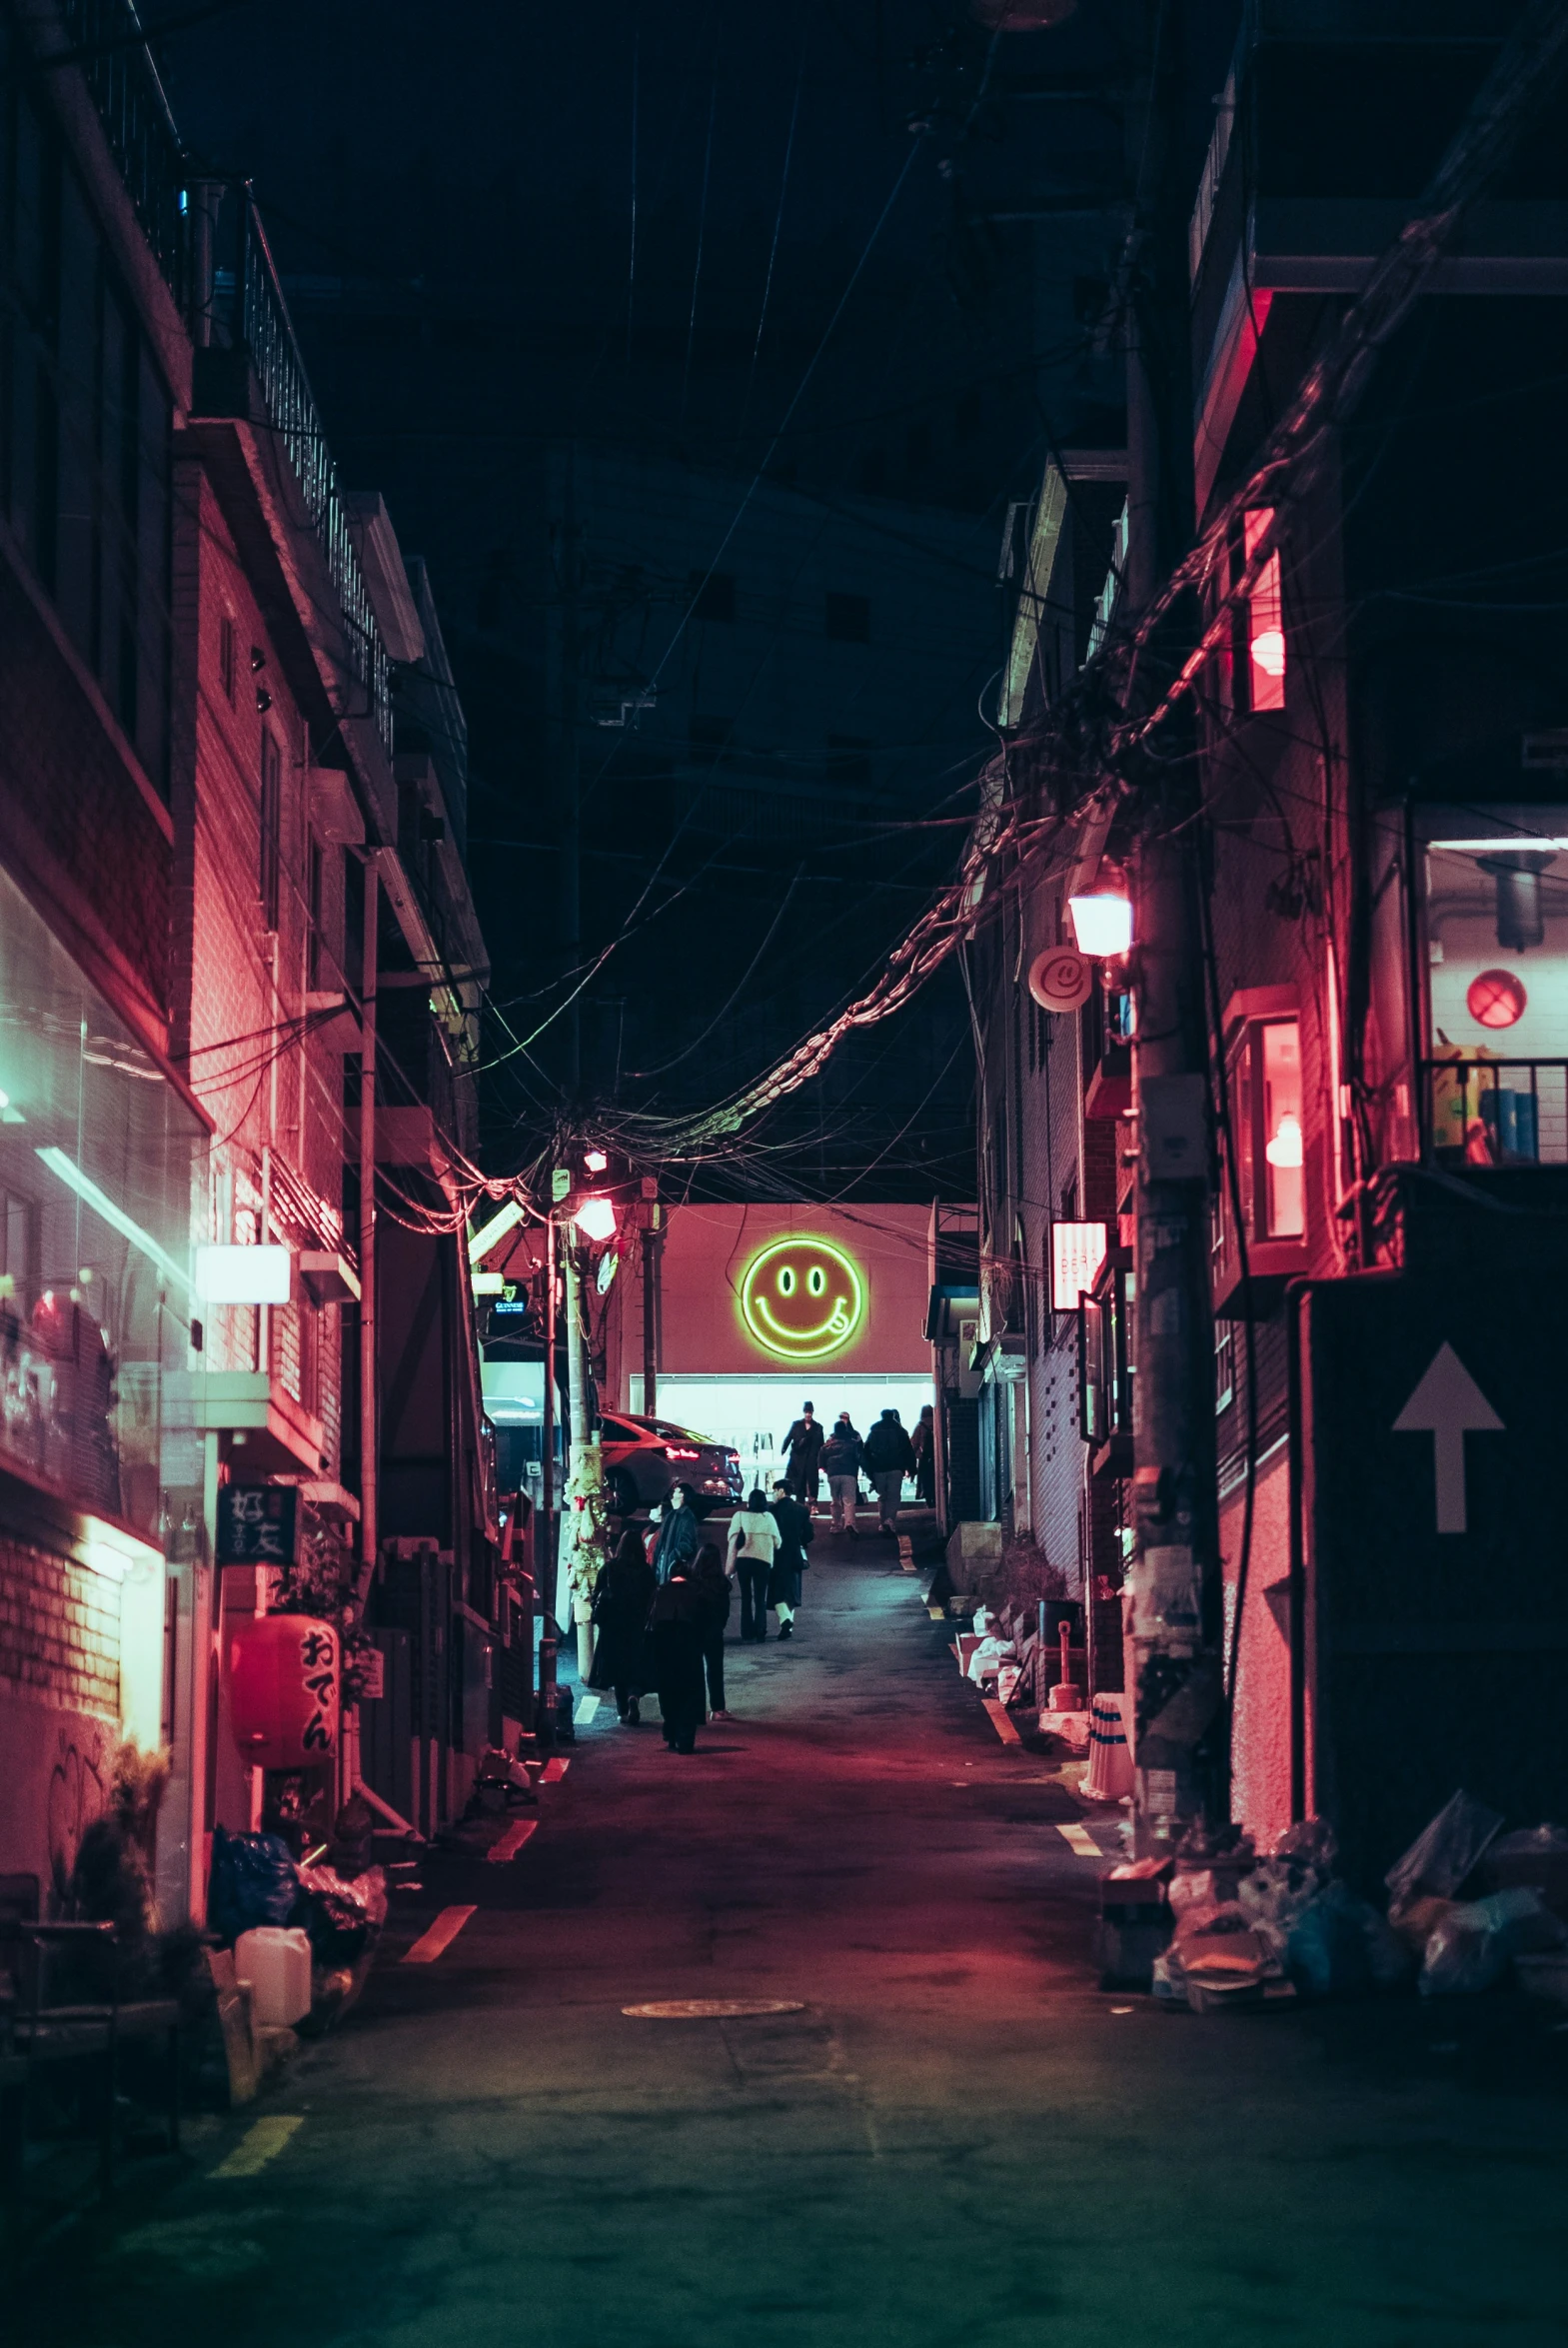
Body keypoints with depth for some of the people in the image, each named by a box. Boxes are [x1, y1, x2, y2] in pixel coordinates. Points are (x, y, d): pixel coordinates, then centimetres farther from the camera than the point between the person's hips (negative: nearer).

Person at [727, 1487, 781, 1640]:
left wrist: (731, 1565, 3)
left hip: (743, 1559, 0)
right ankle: (760, 1632, -3)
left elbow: (733, 1541, -4)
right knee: (760, 1599, 7)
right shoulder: (769, 1518, 4)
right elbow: (777, 1542, 6)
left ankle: (747, 1632, 10)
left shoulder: (740, 1516, 1)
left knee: (746, 1597, 12)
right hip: (763, 1561, 0)